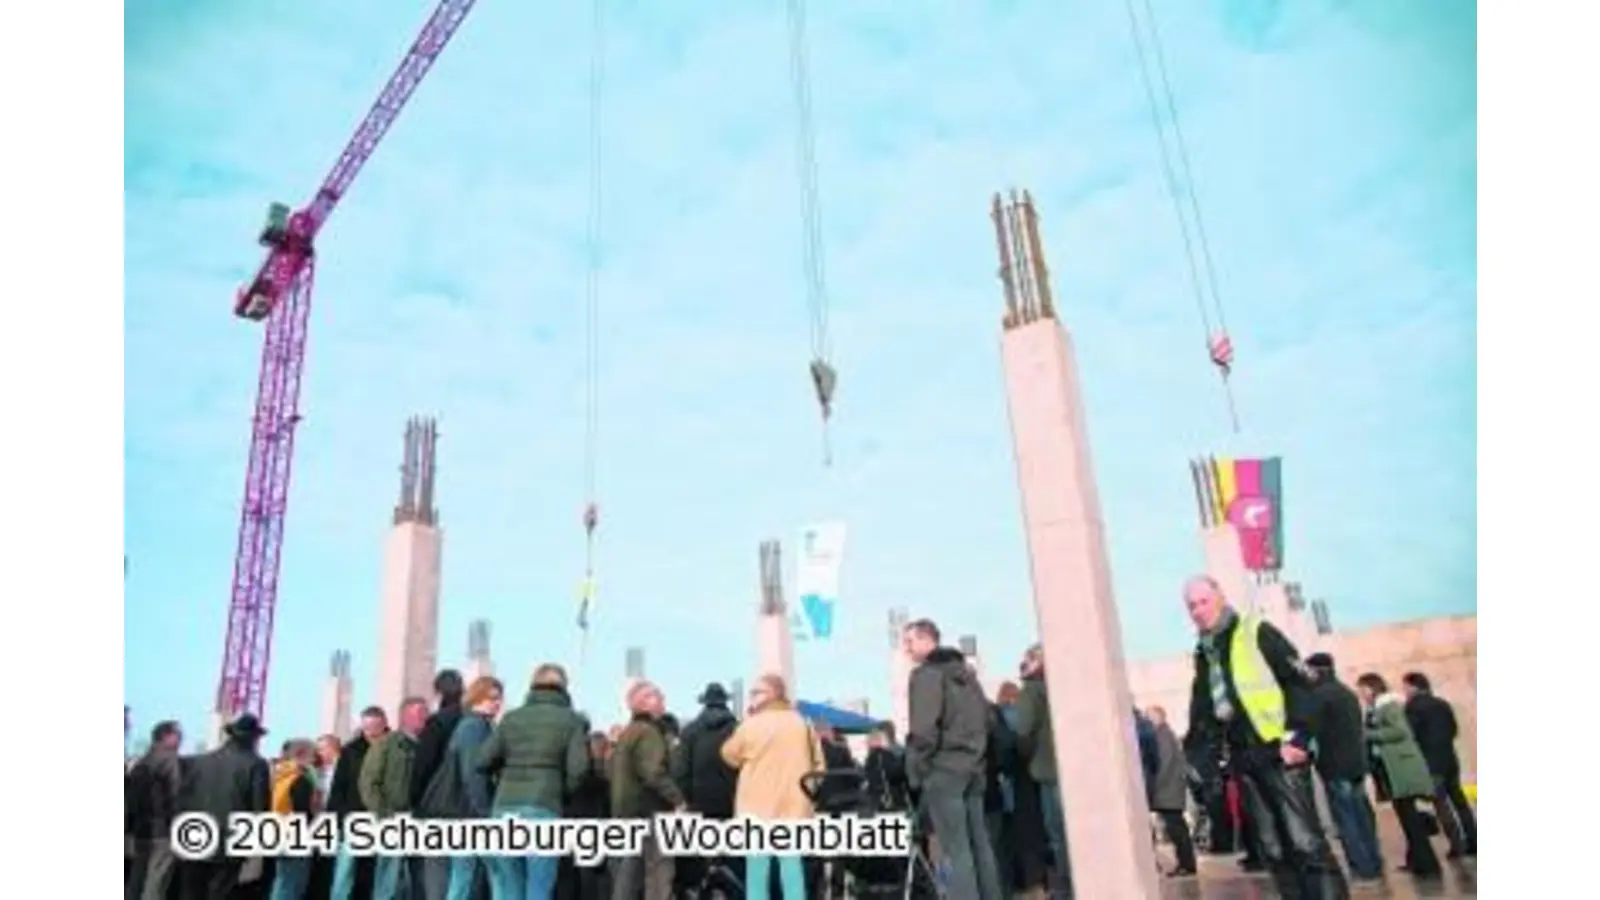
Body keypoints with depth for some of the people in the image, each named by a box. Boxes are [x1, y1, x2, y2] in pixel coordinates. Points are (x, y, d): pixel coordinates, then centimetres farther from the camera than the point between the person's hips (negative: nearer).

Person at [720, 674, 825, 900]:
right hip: (793, 807, 3)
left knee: (757, 869, 3)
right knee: (792, 867, 6)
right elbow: (818, 764, 9)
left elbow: (730, 756, 8)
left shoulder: (750, 724, -7)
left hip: (758, 808, -3)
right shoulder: (801, 724, 4)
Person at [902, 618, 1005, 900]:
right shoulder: (965, 671, 17)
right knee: (980, 844, 11)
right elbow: (984, 717, 20)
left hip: (942, 769, -8)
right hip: (973, 766, 8)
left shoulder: (926, 674, -9)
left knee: (956, 850, -6)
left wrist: (916, 769, -7)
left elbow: (923, 730, -17)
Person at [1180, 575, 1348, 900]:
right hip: (1244, 761, 6)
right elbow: (1202, 711, 18)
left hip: (1278, 752, -6)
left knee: (1305, 842, -8)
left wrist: (1297, 736, -16)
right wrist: (1193, 746, 6)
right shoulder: (1203, 654, 15)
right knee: (1274, 849, 8)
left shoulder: (1256, 633, -3)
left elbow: (1301, 682, -8)